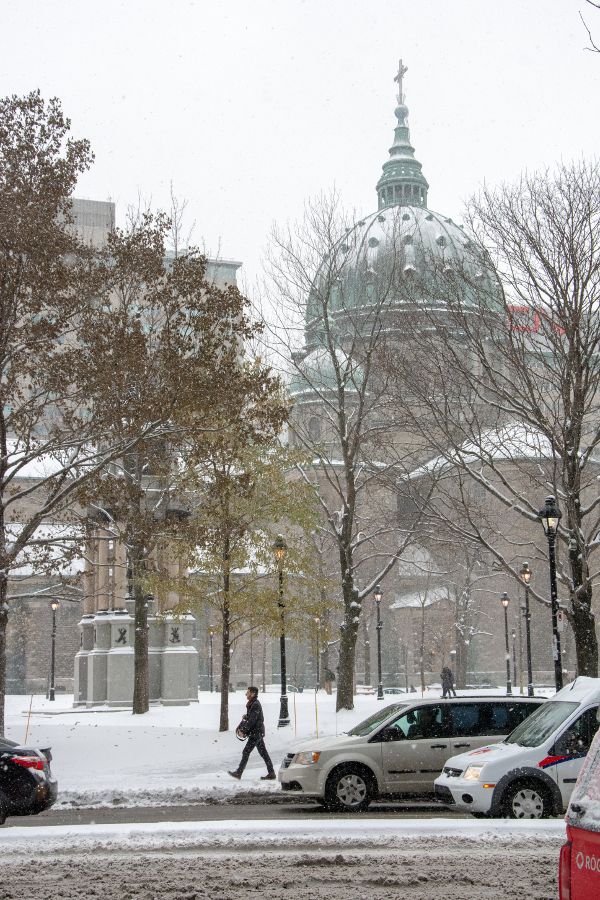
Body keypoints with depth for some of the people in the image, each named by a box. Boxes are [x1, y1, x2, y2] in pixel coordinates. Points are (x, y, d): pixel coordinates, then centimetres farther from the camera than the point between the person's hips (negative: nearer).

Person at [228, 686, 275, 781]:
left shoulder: (256, 705, -18)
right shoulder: (251, 704, 13)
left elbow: (252, 720, -22)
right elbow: (248, 717, 21)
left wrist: (243, 730, -17)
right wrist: (240, 727, 8)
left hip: (256, 733, -10)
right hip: (258, 733, 10)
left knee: (246, 752, -6)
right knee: (263, 753, 10)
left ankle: (238, 773, -2)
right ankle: (271, 773, 12)